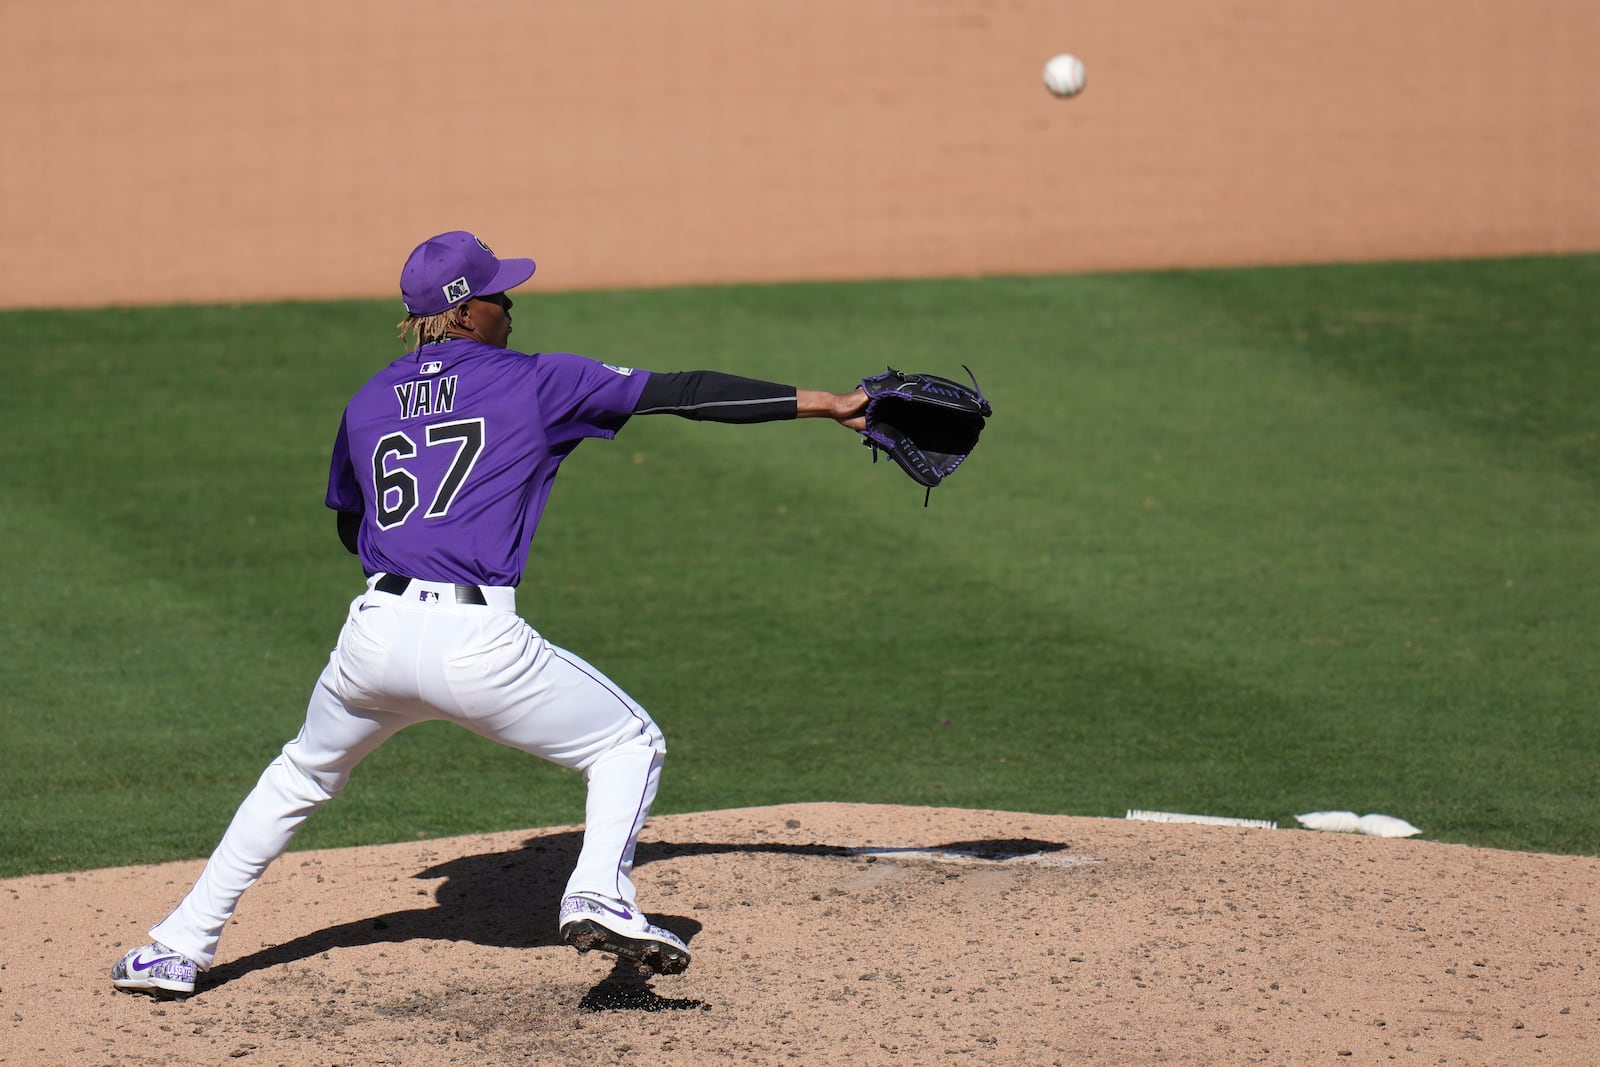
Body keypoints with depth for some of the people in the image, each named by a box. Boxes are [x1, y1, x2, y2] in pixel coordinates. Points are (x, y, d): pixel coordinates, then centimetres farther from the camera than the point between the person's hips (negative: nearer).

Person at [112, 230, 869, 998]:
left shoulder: (368, 403, 18)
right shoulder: (535, 383, 5)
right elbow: (682, 393, 3)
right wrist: (819, 404, 4)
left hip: (374, 637, 5)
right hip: (475, 645, -4)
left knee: (300, 776, 28)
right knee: (630, 745, 13)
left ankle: (181, 948, 24)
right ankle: (599, 898, -12)